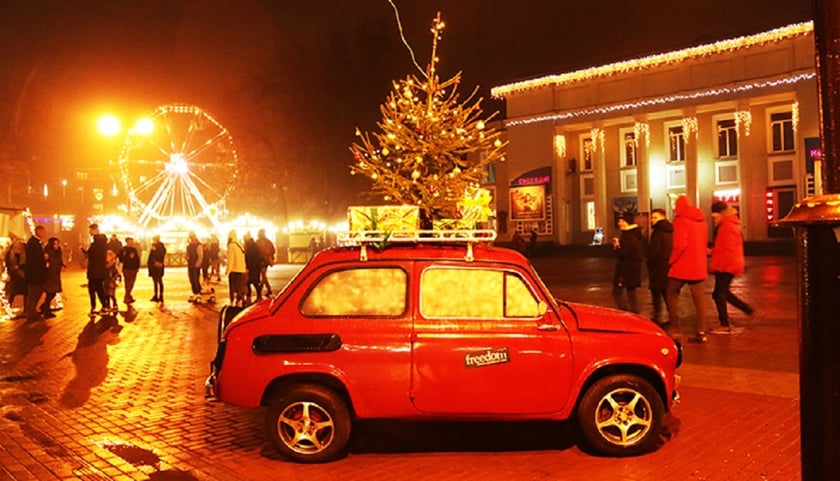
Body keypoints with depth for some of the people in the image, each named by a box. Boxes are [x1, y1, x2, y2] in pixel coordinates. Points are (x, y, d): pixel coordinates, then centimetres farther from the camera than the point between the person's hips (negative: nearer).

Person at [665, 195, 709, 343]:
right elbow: (704, 242, 18)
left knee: (671, 294, 10)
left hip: (682, 265, -6)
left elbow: (679, 245, -21)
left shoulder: (681, 220, -12)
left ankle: (675, 328, 7)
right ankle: (701, 332, 7)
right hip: (699, 267, 6)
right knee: (698, 299, 7)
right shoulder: (702, 220, 11)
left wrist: (671, 260, -9)